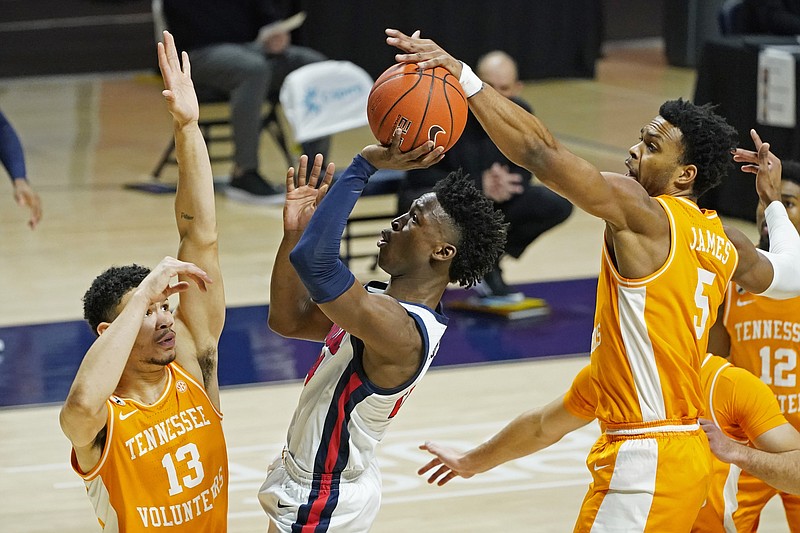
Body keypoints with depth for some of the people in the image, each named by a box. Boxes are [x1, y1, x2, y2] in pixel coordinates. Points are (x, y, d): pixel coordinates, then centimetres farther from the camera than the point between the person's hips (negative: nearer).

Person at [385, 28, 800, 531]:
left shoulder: (641, 211, -13)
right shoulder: (725, 242, 11)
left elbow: (541, 151, -22)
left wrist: (462, 75, -24)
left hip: (646, 461, -10)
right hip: (690, 448, 10)